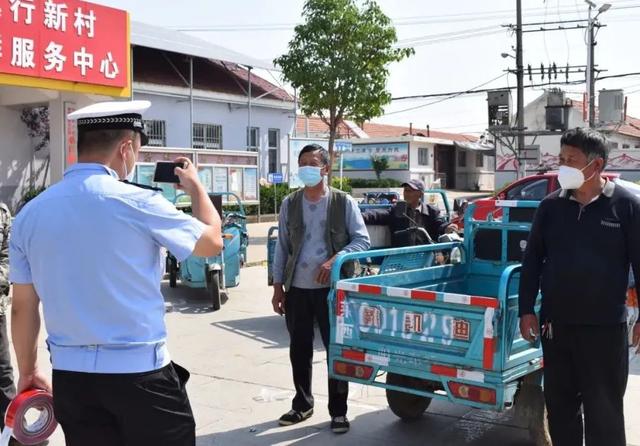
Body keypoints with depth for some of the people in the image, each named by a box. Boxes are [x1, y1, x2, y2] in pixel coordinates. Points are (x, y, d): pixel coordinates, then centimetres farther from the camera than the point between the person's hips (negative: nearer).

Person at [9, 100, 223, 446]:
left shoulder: (29, 214, 1)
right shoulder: (137, 202, -14)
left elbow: (22, 308, 8)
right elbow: (212, 241, 1)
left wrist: (28, 371, 23)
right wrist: (194, 185, 17)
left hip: (70, 376, 5)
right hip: (139, 373, -5)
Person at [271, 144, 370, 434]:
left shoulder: (343, 202, -3)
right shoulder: (289, 204, 4)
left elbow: (362, 240, -3)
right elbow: (281, 247, 8)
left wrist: (335, 259, -18)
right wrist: (278, 287, 5)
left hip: (332, 287, -3)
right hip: (297, 288, 3)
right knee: (299, 349, 12)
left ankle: (338, 410, 16)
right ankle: (302, 404, 29)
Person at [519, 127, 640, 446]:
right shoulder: (551, 205, 5)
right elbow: (532, 261, 9)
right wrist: (527, 310, 5)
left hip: (605, 326, -3)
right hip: (556, 324, 4)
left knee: (604, 409, 5)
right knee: (559, 403, 14)